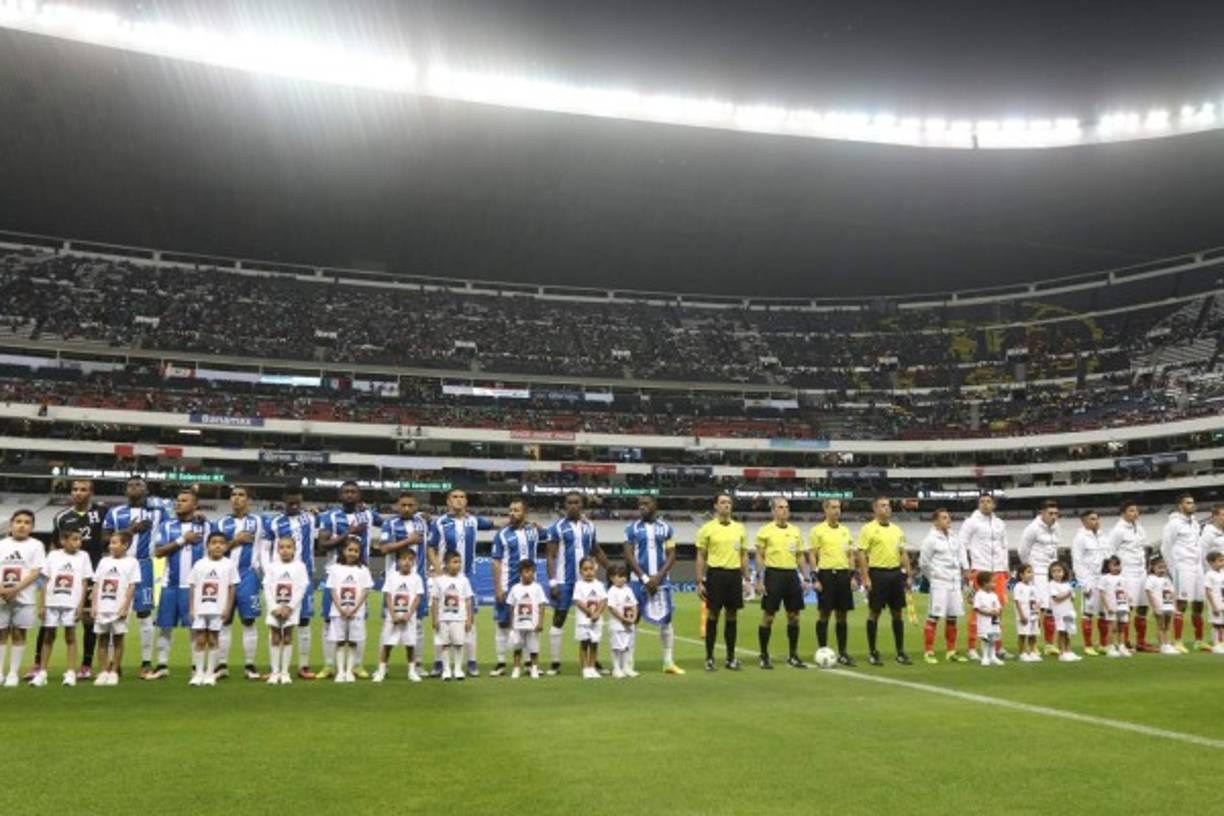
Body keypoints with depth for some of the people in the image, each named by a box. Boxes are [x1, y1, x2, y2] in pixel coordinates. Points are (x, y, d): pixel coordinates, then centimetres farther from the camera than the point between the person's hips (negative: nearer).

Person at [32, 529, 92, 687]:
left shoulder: (83, 556, 4)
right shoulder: (53, 555, 6)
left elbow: (84, 583, 3)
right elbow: (46, 581, 6)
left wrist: (80, 605, -4)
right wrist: (41, 605, 2)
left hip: (71, 603, -1)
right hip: (52, 602, 1)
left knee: (70, 636, -1)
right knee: (48, 636, 7)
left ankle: (70, 673, 1)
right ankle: (42, 673, 13)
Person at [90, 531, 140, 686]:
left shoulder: (131, 562, -1)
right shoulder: (104, 561, 12)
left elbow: (132, 587, -5)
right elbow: (96, 584, 11)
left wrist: (125, 607, -12)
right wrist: (93, 605, 3)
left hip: (119, 609, -4)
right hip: (102, 608, 4)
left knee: (118, 638, 1)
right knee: (102, 638, 6)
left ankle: (114, 672, 9)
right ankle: (104, 671, 14)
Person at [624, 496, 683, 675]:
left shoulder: (666, 528, 5)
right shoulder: (632, 528, 1)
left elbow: (671, 556, 2)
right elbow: (629, 556, -3)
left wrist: (658, 577, -10)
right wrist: (645, 578, -11)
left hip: (661, 580, 1)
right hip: (638, 580, -1)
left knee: (666, 620, 3)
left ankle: (669, 663, 9)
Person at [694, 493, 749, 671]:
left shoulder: (739, 528, 8)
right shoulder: (707, 528, -2)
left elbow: (744, 556, 13)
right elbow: (701, 557, -1)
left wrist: (746, 579, 7)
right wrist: (699, 582, -6)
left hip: (734, 574, 3)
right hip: (716, 574, -3)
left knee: (732, 616, 7)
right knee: (713, 615, 1)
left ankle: (731, 657, 17)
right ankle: (709, 658, 10)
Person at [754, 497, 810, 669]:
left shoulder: (796, 531, 11)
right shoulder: (765, 531, -3)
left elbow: (800, 556, 16)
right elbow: (760, 557, -3)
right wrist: (759, 580, -10)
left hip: (792, 574, 5)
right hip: (774, 574, -5)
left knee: (794, 616, 7)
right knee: (768, 616, 0)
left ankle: (793, 655, 19)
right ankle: (764, 656, 10)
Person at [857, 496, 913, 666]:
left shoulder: (897, 529, 13)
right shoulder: (868, 529, -5)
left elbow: (903, 554, 16)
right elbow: (862, 554, -8)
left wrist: (908, 575, 9)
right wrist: (865, 578, -15)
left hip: (895, 573, 5)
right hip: (878, 574, -5)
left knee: (897, 613, 9)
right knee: (874, 613, 1)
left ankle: (900, 652, 17)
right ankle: (872, 652, 9)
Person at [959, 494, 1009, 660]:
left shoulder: (1000, 524, 16)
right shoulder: (971, 522, -2)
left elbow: (1004, 547, 21)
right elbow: (962, 545, -4)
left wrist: (1005, 568, 13)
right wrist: (966, 568, -9)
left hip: (998, 571, 5)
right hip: (979, 570, -5)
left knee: (998, 608, 5)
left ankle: (998, 647, 15)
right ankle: (972, 648, 0)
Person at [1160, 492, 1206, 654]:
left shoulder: (1195, 522, 16)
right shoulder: (1174, 523, -7)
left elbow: (1199, 547, 21)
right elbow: (1165, 548, -7)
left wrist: (1201, 566, 13)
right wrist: (1173, 570, -7)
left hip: (1197, 567, 8)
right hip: (1183, 567, -8)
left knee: (1198, 604, 11)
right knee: (1182, 604, -9)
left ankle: (1199, 641, 22)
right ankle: (1178, 642, -7)